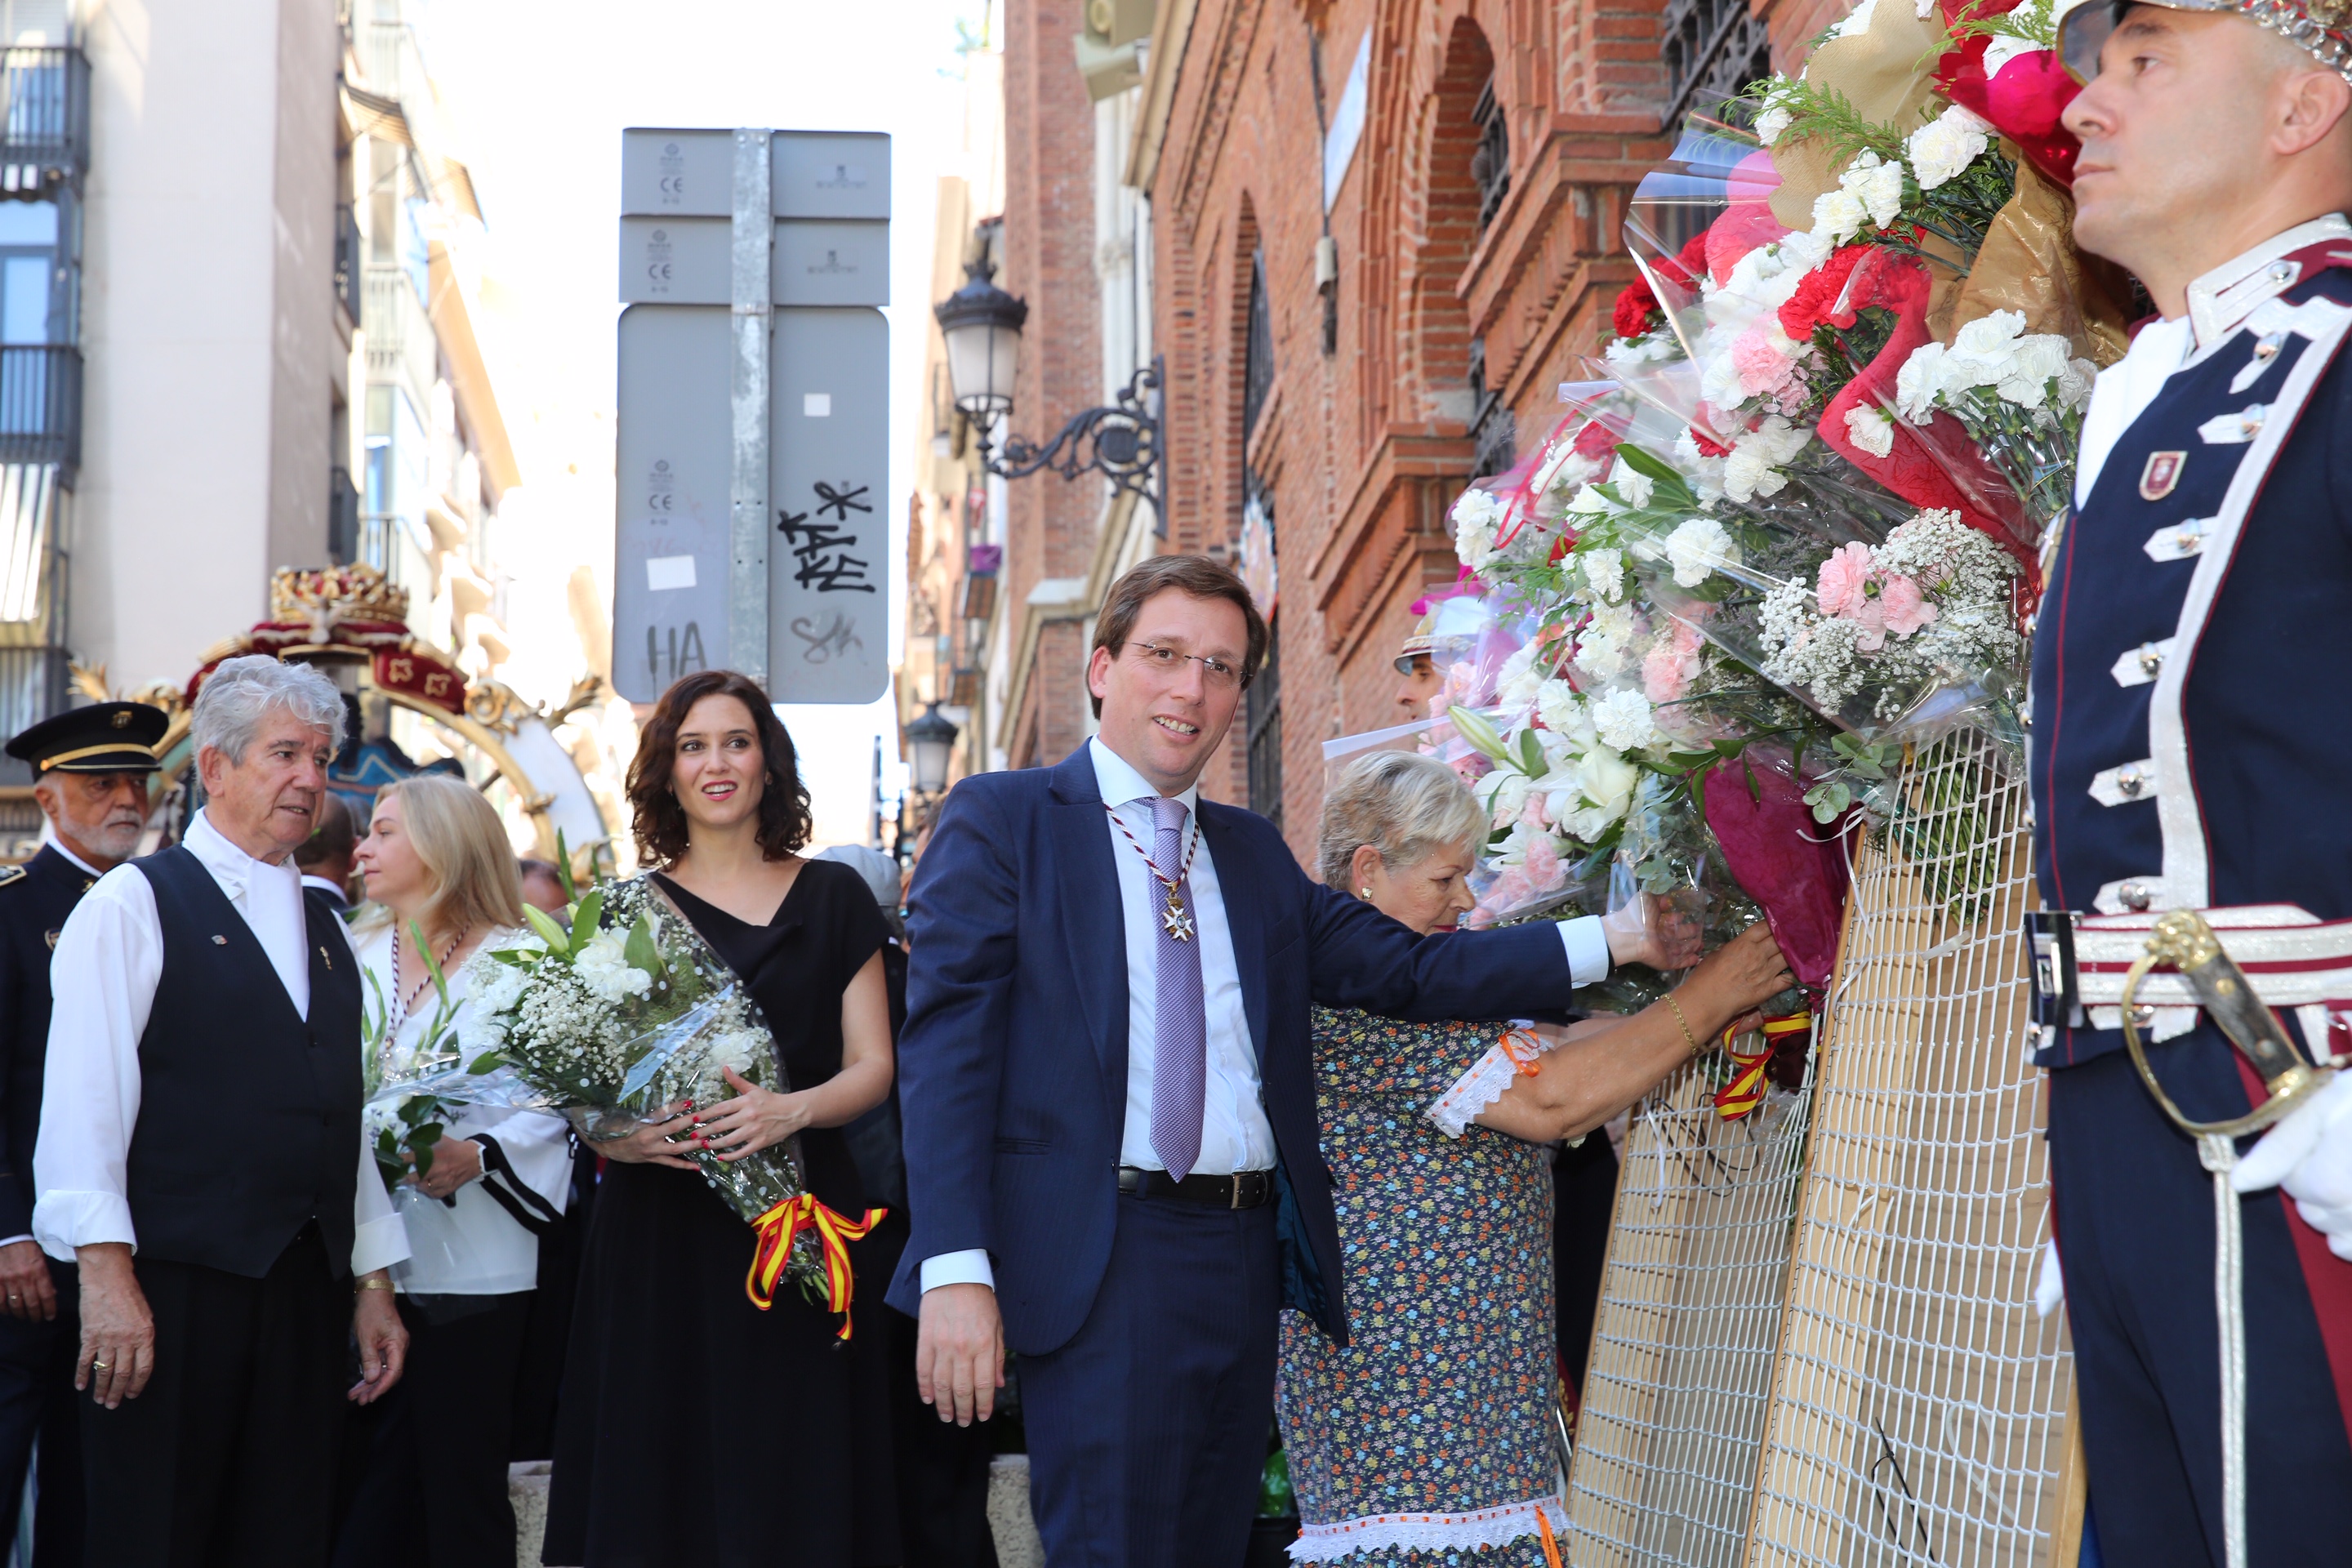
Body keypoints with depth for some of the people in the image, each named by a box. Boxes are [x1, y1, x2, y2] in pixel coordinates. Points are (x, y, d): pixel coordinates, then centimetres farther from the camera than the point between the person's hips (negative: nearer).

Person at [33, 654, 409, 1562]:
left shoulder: (325, 929, 19)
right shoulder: (135, 904, -1)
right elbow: (84, 1097, -9)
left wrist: (373, 1283, 16)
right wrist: (106, 1274, -18)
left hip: (308, 1287, 6)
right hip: (171, 1286, -6)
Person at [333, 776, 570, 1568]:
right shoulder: (352, 954, 13)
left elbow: (549, 1104, -6)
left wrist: (478, 1155, -22)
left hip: (469, 1267, -4)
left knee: (463, 1482, 0)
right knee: (373, 1481, 5)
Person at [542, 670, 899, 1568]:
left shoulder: (832, 898, 7)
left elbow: (872, 1066, 3)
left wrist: (791, 1109, -17)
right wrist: (615, 1134, -14)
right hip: (658, 1231, 1)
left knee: (792, 1478, -1)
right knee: (658, 1476, 0)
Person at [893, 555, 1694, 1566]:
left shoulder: (1251, 852, 16)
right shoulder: (998, 821, 0)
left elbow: (1409, 970, 8)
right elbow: (947, 1049, -8)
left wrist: (1615, 940, -2)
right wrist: (955, 1273, -17)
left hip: (1246, 1257, 6)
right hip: (1101, 1259, -6)